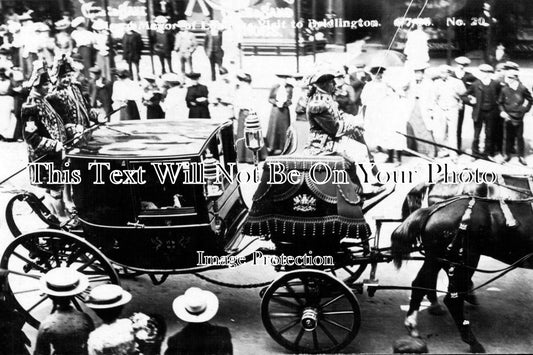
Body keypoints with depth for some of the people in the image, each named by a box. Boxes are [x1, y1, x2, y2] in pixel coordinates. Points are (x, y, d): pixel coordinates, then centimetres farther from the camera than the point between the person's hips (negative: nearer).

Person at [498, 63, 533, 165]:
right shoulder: (504, 89, -6)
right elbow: (500, 102, 6)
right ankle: (507, 154, 25)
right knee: (508, 137, 11)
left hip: (519, 118, -1)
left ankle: (521, 156, 16)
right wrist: (502, 111, -9)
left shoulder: (522, 89, -10)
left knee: (519, 137, 6)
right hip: (508, 117, 1)